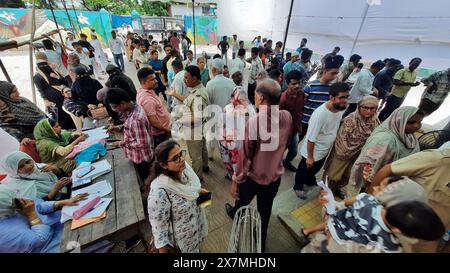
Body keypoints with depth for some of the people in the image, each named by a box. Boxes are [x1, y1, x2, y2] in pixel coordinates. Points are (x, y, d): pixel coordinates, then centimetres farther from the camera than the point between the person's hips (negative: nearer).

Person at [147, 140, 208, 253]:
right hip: (181, 237, -6)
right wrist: (163, 249, -16)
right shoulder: (159, 191, -38)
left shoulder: (184, 167, -18)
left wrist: (199, 191, -6)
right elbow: (158, 224, -25)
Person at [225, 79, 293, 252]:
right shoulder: (287, 117, -11)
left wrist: (236, 180, -8)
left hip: (253, 176, -4)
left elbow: (245, 154, -21)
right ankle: (260, 244, 49)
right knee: (265, 212, 25)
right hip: (275, 175, 4)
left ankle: (234, 213, 62)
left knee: (242, 203, 28)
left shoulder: (254, 121, -29)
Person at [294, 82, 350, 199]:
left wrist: (331, 146, 14)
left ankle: (310, 180, 60)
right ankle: (298, 186, 45)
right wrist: (309, 157, -17)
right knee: (304, 171, 19)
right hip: (313, 152, -7)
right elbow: (311, 139, -26)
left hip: (325, 150, 7)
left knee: (315, 170, 31)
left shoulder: (341, 109, -12)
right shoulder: (320, 114, -35)